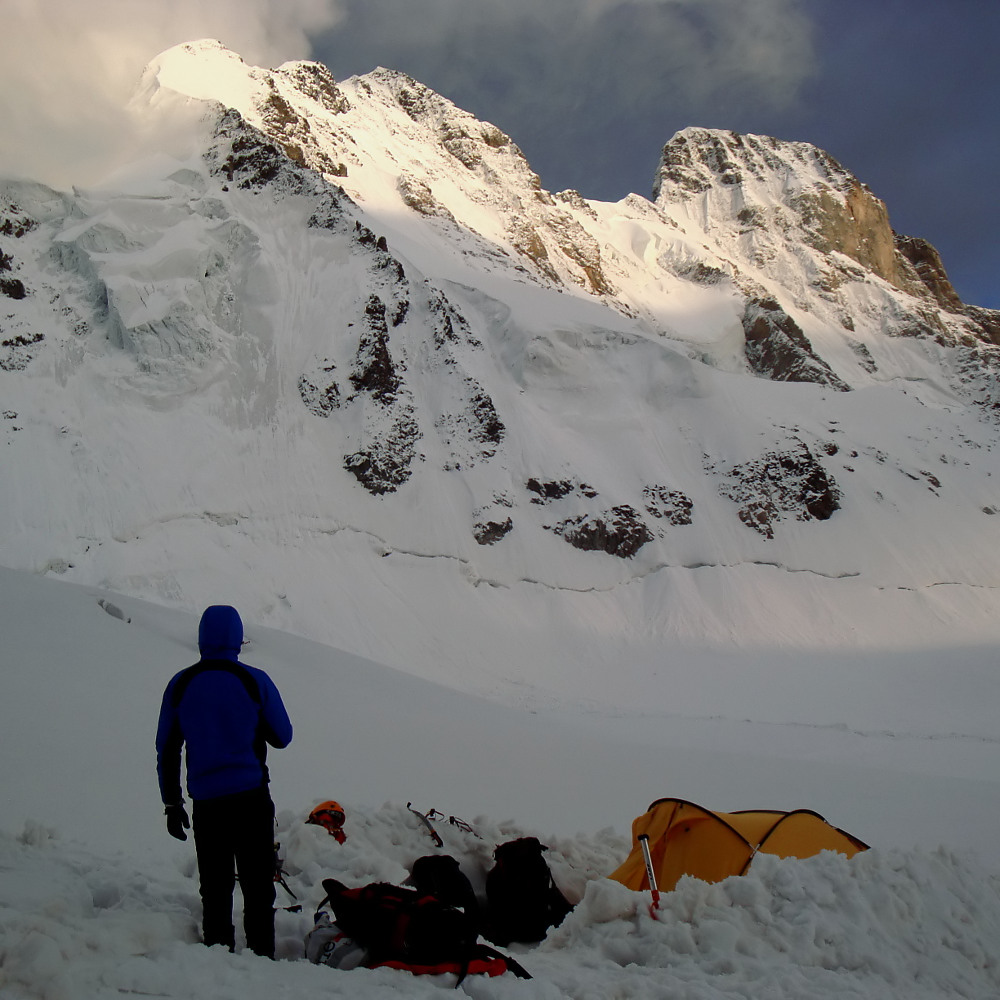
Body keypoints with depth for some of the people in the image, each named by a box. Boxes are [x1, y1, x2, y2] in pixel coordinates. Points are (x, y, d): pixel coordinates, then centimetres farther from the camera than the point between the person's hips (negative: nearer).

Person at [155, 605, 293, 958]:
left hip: (205, 802, 2)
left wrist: (172, 803, 14)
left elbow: (166, 750, 7)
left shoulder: (180, 684, 2)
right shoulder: (255, 681, -6)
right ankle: (261, 955, 4)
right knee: (258, 888, 5)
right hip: (251, 798, -2)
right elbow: (282, 737, 3)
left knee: (215, 889, 12)